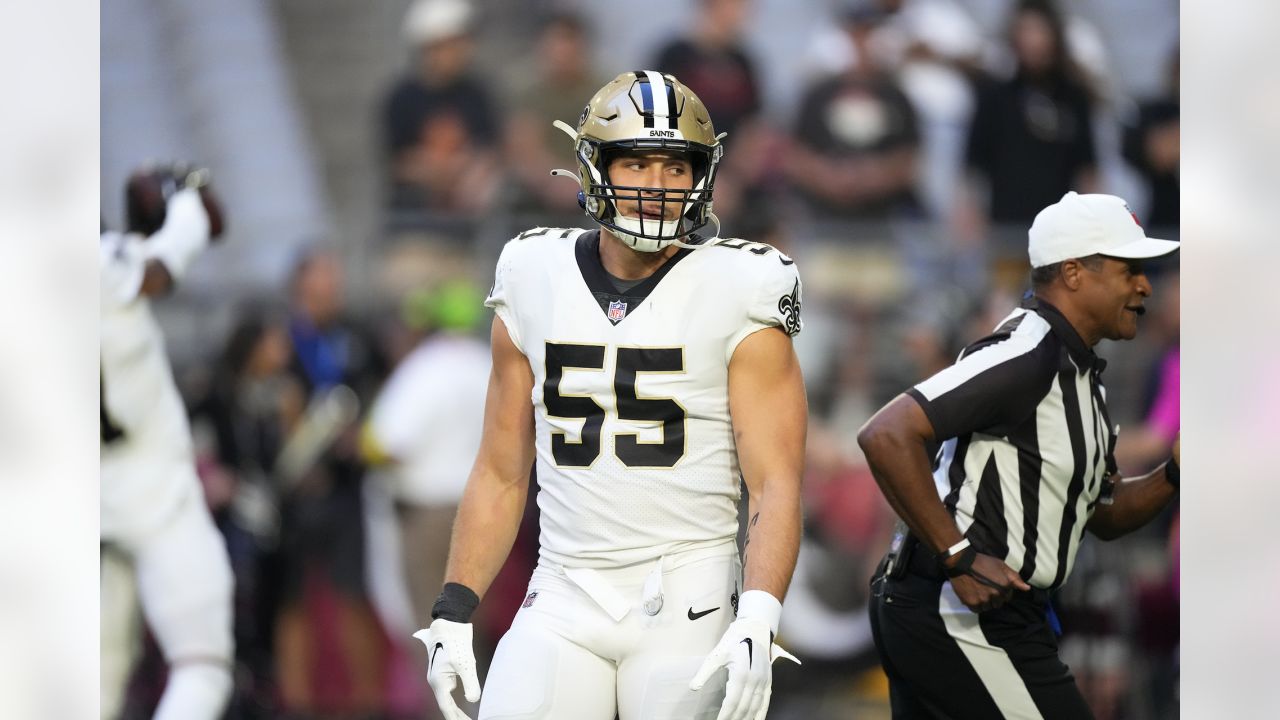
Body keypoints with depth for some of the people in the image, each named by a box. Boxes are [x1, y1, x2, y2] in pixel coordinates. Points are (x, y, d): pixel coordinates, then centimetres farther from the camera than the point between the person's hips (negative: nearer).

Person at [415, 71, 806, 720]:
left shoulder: (735, 297, -3)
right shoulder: (536, 283, 8)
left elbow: (775, 484, -8)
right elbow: (500, 474, 14)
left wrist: (757, 620, -22)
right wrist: (453, 614, 7)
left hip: (684, 611, -3)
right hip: (562, 606, 3)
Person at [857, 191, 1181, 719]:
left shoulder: (1080, 376, 17)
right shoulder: (1026, 356, -16)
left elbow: (1104, 514, 24)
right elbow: (887, 436, -26)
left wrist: (1171, 476, 4)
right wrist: (960, 557, -24)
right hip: (962, 616, -10)